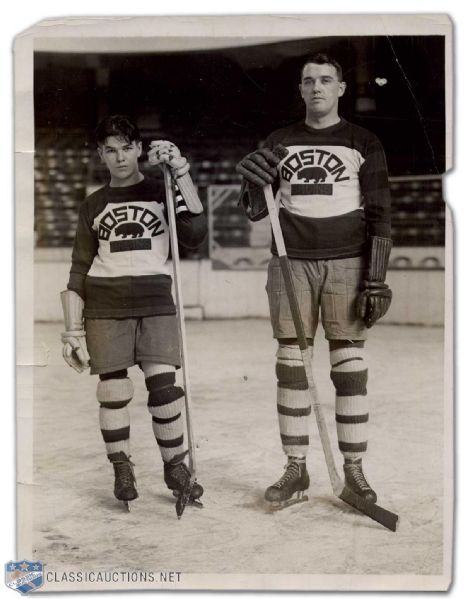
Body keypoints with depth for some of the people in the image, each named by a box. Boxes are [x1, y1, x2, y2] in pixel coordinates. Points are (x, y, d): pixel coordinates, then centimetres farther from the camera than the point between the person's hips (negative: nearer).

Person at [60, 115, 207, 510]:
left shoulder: (162, 192, 9)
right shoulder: (93, 206, 14)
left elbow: (195, 233, -9)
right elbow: (79, 272, 12)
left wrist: (181, 175, -13)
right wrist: (73, 330, 5)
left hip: (155, 303, -1)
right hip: (105, 307, 1)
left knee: (164, 385, -10)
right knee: (113, 391, -2)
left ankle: (176, 466, 6)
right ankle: (122, 470, 14)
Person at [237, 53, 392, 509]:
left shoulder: (363, 143, 5)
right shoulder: (279, 142, 11)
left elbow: (379, 215, 2)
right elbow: (255, 212, 9)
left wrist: (376, 279, -6)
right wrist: (253, 184, -13)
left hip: (346, 265, -2)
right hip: (291, 263, 2)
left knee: (350, 366, -2)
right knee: (291, 365, 1)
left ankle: (354, 470, 8)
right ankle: (296, 470, 9)